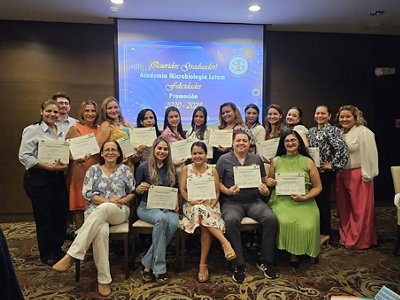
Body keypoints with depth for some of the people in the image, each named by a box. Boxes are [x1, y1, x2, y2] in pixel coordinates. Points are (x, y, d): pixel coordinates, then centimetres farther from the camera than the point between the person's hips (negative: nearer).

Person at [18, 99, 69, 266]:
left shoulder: (61, 133, 12)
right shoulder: (33, 130, -5)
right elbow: (24, 156, -13)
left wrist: (65, 164, -2)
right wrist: (49, 166, -19)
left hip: (58, 177, 6)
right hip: (38, 179, -5)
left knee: (62, 214, 8)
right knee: (44, 217, 4)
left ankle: (57, 249, 28)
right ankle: (47, 254, 22)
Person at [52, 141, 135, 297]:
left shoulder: (125, 169, 11)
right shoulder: (93, 169, 10)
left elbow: (133, 192, 12)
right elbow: (87, 193, 0)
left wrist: (122, 200, -8)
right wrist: (108, 200, -11)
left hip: (119, 212, 0)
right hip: (95, 211, 0)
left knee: (103, 209, -38)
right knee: (102, 231, -36)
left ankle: (71, 255, -36)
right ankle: (104, 279, -25)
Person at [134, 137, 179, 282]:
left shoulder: (171, 168, 13)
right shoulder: (143, 167, 2)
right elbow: (136, 191, 5)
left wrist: (176, 202, -1)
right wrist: (140, 188, -17)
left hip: (167, 206, 3)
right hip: (147, 206, -3)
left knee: (173, 223, -32)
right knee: (161, 219, -37)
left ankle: (148, 264, -18)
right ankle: (159, 268, -25)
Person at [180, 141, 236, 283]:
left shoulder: (212, 171, 9)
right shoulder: (186, 169, 10)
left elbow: (217, 193, 6)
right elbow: (182, 190, 3)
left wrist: (211, 205, -12)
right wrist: (192, 201, -15)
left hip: (210, 206, 0)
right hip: (192, 206, 0)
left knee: (205, 227, -31)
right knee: (201, 211, -37)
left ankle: (203, 265, -21)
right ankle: (225, 242, -36)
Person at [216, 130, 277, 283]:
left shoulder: (256, 159, 16)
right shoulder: (224, 159, 7)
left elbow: (264, 181, 18)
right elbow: (218, 182, 5)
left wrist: (265, 190, -3)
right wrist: (228, 191, -13)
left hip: (255, 201, 3)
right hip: (232, 202, -2)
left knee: (271, 218, -25)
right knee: (231, 220, -35)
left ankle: (266, 261, -6)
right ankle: (239, 265, -19)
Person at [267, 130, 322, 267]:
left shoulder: (308, 162, 6)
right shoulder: (276, 161, 9)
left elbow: (318, 187, 7)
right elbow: (270, 183, 19)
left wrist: (304, 197, -10)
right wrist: (269, 183, -5)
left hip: (304, 202, 0)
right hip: (281, 200, 0)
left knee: (307, 225, -26)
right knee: (284, 221, -30)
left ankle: (296, 252, 1)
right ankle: (286, 249, -1)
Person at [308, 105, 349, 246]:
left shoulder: (334, 130, -8)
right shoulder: (311, 131, 12)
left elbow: (343, 150, -19)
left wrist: (332, 165, -14)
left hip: (325, 171, -6)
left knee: (323, 200, 1)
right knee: (314, 199, 11)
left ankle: (324, 233, 15)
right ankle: (317, 230, 25)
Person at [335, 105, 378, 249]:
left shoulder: (363, 132, -11)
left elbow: (369, 155, -15)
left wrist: (367, 175, -16)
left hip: (358, 175, -7)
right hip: (341, 175, 7)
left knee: (359, 209, 2)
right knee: (343, 208, 14)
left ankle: (359, 241, 16)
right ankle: (345, 237, 29)